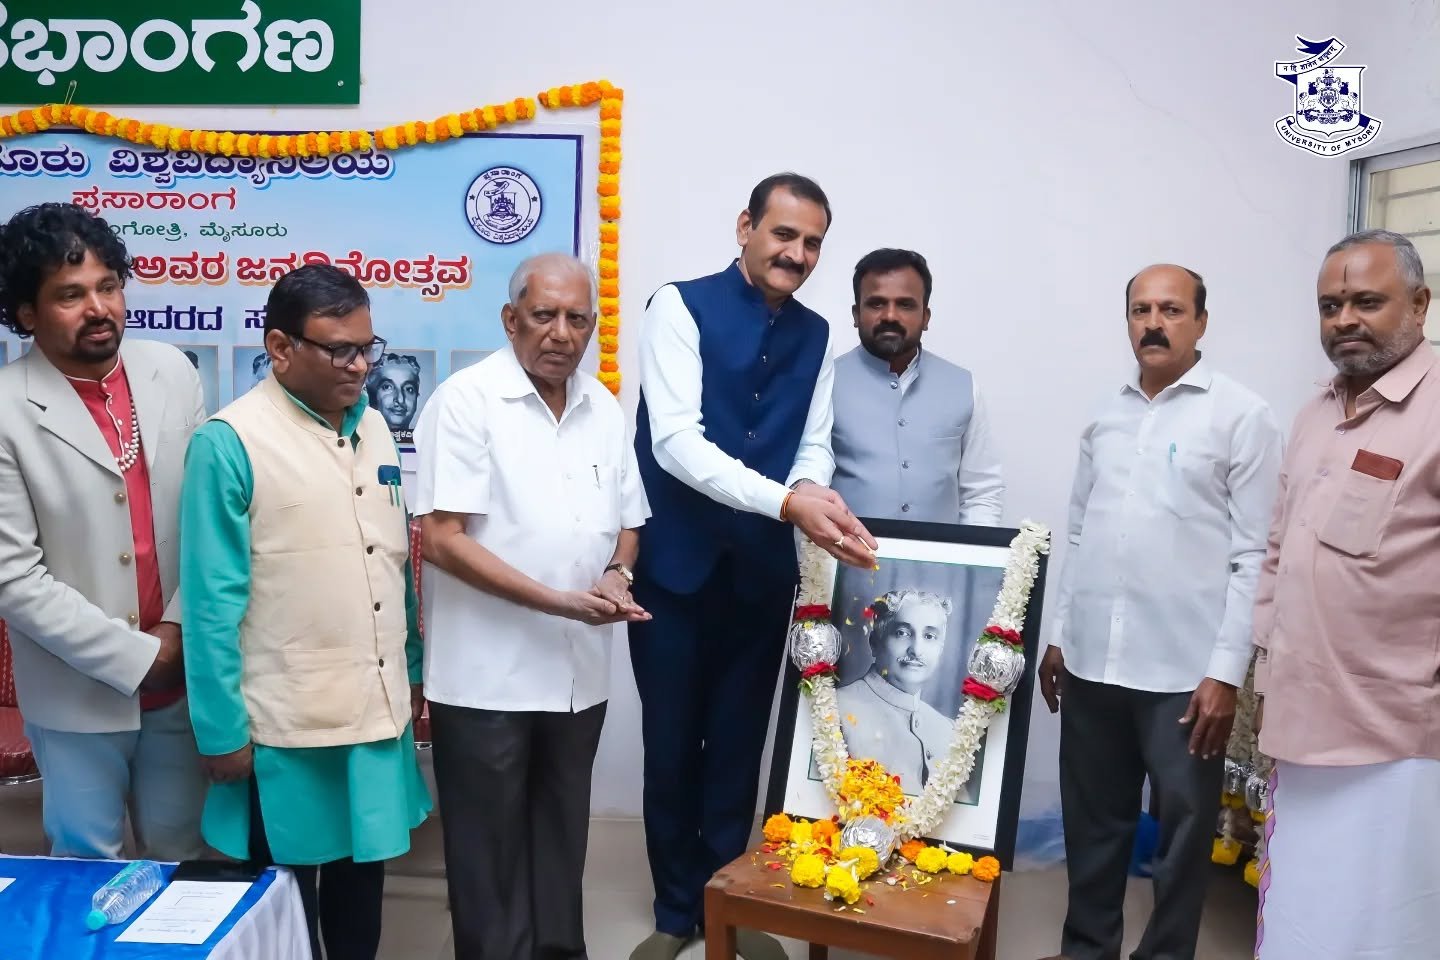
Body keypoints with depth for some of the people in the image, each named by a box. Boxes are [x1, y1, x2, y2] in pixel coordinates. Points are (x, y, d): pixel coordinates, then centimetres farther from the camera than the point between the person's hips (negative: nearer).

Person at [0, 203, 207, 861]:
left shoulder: (173, 373, -1)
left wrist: (180, 627, -8)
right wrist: (135, 656, -13)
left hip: (182, 674, 3)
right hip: (78, 691, -3)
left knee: (183, 849, 18)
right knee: (88, 860, 16)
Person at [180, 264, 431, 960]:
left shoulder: (373, 427, 5)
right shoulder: (229, 442, -14)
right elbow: (211, 602, -13)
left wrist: (411, 669, 14)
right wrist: (221, 731, -11)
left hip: (379, 711, 6)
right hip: (286, 725, -5)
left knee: (363, 880, 20)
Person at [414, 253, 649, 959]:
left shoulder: (603, 407, 8)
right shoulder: (467, 401, -11)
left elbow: (626, 522, 16)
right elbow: (441, 538, -17)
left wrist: (617, 574, -7)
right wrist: (559, 601, -21)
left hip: (579, 671, 6)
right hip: (488, 675, -5)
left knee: (562, 840, 20)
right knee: (490, 853, 9)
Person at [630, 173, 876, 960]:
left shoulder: (815, 335, 7)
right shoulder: (682, 306, -9)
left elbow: (813, 447, 1)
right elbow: (676, 442, -21)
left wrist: (820, 503, -23)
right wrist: (785, 500, -32)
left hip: (763, 572, 4)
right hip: (677, 568, -3)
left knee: (739, 745, 15)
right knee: (672, 745, 11)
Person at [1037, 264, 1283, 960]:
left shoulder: (1241, 416, -3)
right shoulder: (1106, 418, 12)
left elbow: (1255, 554, -6)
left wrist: (1227, 672, -11)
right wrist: (1058, 636, 12)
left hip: (1184, 671, -4)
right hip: (1091, 663, 5)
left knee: (1182, 834, 9)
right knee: (1091, 825, 15)